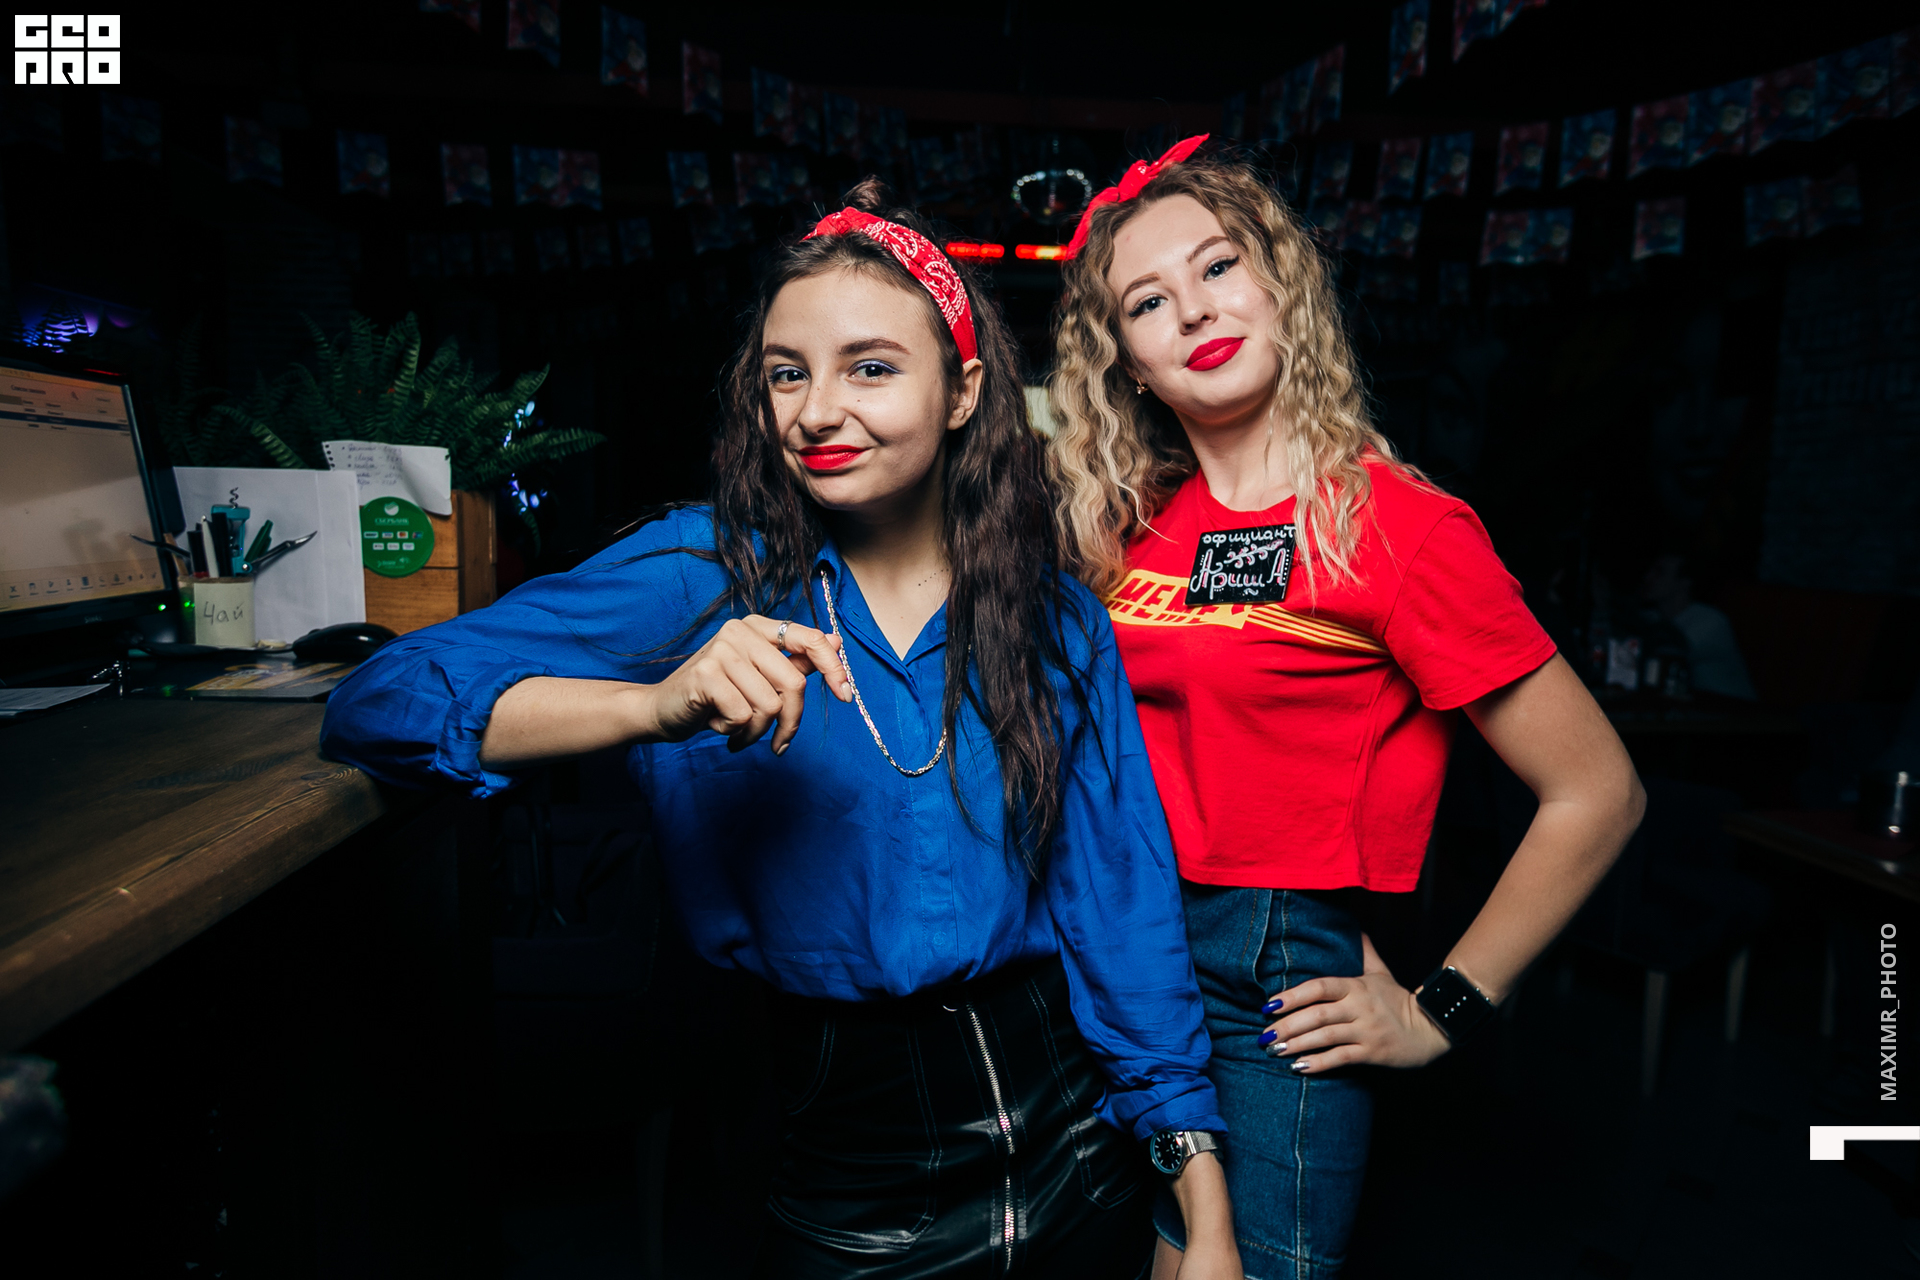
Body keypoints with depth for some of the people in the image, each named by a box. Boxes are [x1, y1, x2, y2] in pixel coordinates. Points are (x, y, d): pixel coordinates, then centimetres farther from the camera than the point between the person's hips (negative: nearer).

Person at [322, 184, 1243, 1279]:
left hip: (1071, 1141, 3)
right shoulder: (707, 575, -11)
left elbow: (1124, 900, -3)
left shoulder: (1061, 620, -4)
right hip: (845, 1181, -2)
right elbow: (375, 705, -18)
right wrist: (660, 706, -36)